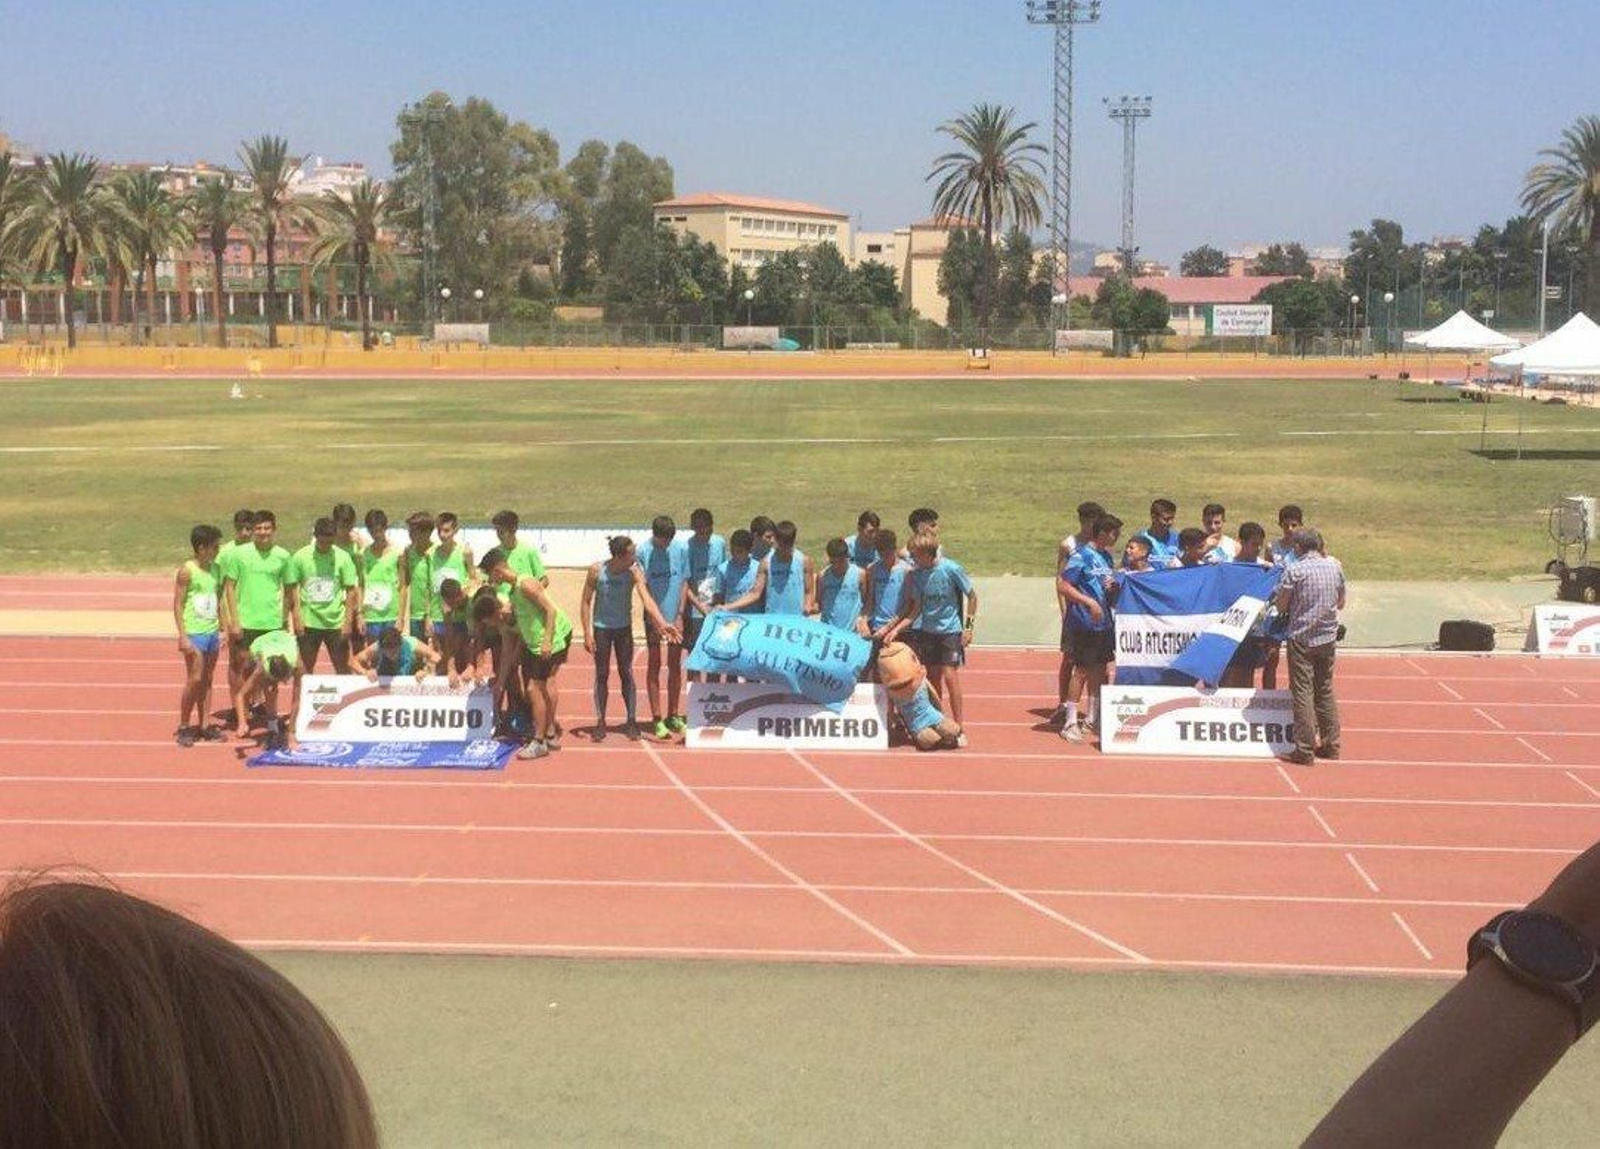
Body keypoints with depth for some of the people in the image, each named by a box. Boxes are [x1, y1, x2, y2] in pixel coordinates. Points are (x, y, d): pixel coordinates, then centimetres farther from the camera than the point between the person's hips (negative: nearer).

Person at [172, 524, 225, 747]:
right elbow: (178, 604, -9)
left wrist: (221, 629, 14)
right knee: (194, 680, -6)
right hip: (194, 633, -6)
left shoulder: (215, 569, 9)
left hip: (212, 632, 6)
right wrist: (182, 636, -15)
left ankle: (204, 726, 14)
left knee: (207, 680, 9)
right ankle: (183, 727, 6)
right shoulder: (187, 571, -10)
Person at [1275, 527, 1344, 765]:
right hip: (1328, 638, 5)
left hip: (1302, 638, -5)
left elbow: (1281, 606, -7)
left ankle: (1305, 750, -2)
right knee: (1325, 690, 15)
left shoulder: (1295, 571, -12)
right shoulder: (1335, 567, 3)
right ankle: (1331, 745, 20)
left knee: (1302, 693, -2)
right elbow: (1340, 603, 13)